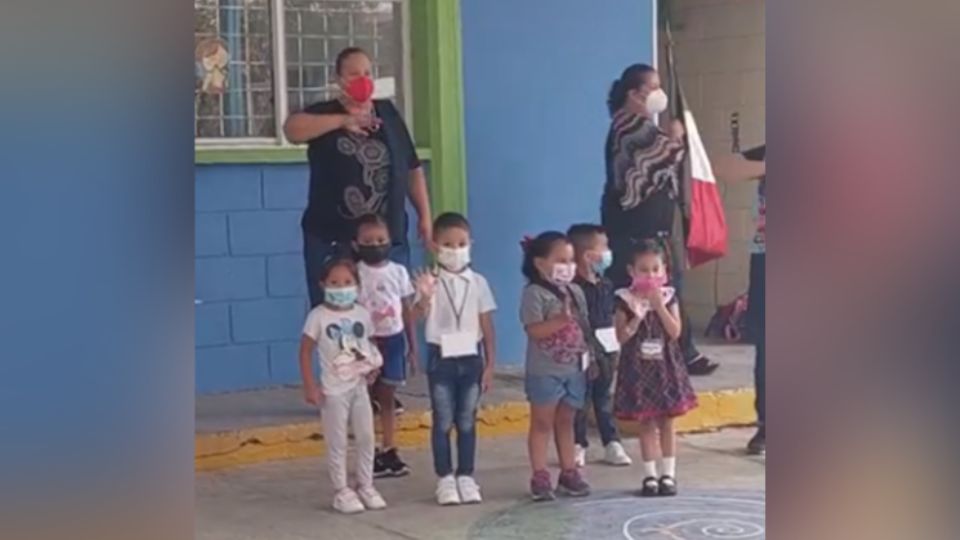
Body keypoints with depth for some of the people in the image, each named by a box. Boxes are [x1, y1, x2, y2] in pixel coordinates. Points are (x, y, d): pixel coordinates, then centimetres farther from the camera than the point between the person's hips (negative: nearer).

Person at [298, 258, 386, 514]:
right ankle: (342, 492, 10)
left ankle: (366, 487, 22)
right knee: (337, 443, 2)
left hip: (359, 386, 5)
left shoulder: (362, 314, 2)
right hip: (333, 389, -4)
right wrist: (310, 386, -12)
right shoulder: (318, 316, -10)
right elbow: (305, 351, -8)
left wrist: (372, 365, -6)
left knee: (366, 438, 9)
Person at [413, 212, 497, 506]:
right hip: (441, 358, -2)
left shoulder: (478, 282, 0)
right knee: (443, 421, 4)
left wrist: (490, 364, 1)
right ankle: (445, 479, 13)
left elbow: (487, 327, 3)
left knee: (467, 421, 8)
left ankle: (466, 477, 17)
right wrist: (424, 298, -41)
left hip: (471, 358, 2)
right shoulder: (430, 282, -6)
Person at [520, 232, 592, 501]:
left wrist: (588, 353, 4)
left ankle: (569, 473, 20)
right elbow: (534, 330, -21)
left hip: (574, 369, 6)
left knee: (565, 422, 14)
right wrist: (561, 320, -30)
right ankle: (540, 477, 5)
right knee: (542, 423, 2)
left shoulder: (575, 292, 10)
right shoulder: (534, 293, -11)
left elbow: (584, 327, 14)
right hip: (544, 371, -6)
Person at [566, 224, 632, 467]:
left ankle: (612, 444, 19)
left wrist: (615, 351, 12)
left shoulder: (606, 285, 8)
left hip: (607, 352, 6)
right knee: (580, 401, 4)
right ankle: (578, 446, 14)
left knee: (605, 401, 13)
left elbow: (611, 320, 13)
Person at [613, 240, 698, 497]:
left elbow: (675, 332, -9)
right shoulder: (625, 299, -5)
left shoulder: (669, 296, 0)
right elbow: (622, 337, -8)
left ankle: (668, 473, 15)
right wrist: (637, 317, -22)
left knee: (667, 421, 7)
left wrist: (659, 305, -16)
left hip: (665, 365, 2)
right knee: (646, 423, 5)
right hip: (639, 367, -2)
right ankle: (650, 475, 13)